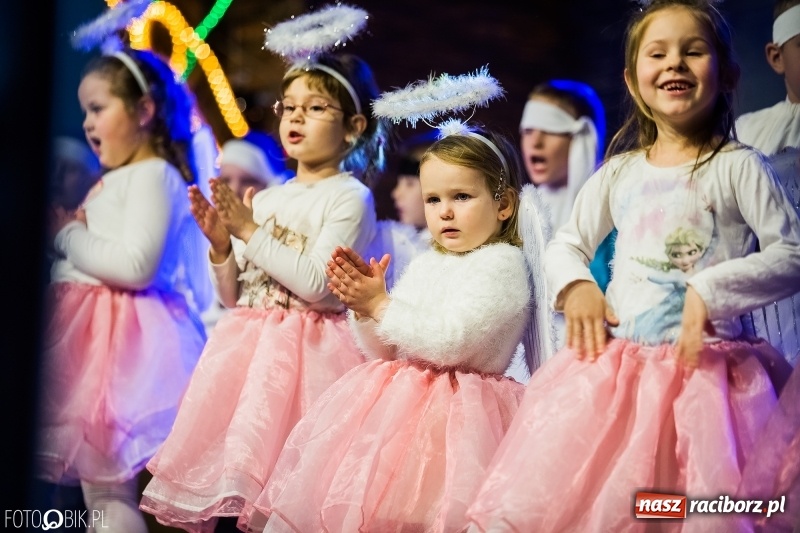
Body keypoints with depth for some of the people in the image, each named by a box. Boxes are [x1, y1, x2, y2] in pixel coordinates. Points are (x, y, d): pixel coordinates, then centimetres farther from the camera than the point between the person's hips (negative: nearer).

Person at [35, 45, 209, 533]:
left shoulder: (153, 175, -9)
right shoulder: (113, 181, 21)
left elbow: (136, 266, -21)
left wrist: (69, 236, -10)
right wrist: (69, 233, 10)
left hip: (123, 332, -10)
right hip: (93, 327, 10)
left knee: (107, 487, -11)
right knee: (95, 482, 11)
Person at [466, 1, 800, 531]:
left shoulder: (739, 167, 0)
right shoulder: (619, 174, 11)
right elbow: (566, 244, 21)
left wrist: (711, 290, -16)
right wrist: (575, 286, 0)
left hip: (706, 365, -3)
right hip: (616, 363, 4)